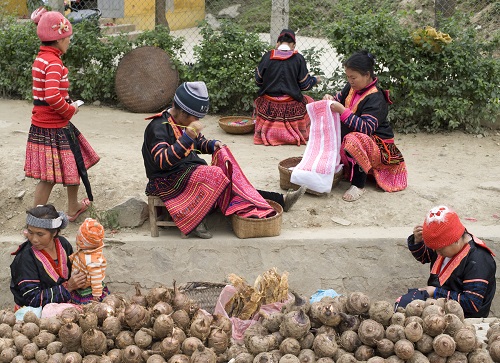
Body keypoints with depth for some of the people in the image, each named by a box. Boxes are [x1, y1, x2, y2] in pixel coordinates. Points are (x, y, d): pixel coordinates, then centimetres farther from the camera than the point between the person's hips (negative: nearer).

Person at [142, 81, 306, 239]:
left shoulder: (183, 123, 12)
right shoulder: (159, 126, -14)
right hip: (169, 181, -8)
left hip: (190, 171, 8)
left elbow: (199, 143, 28)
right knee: (214, 176, -30)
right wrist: (188, 135, -31)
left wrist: (212, 145, 3)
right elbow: (162, 161, -27)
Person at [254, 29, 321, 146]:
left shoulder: (267, 56, -4)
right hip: (291, 106, -1)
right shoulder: (298, 58, -7)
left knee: (259, 101, 35)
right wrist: (316, 80, 22)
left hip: (269, 106, 2)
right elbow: (305, 85, -1)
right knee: (309, 102, 27)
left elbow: (258, 81, 5)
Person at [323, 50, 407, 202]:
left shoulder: (376, 99, -22)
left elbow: (366, 128, -32)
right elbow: (339, 98, 20)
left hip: (378, 146, -10)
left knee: (354, 140, -38)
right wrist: (331, 99, -5)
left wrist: (342, 111, -36)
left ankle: (358, 185, -24)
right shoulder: (352, 87, 2)